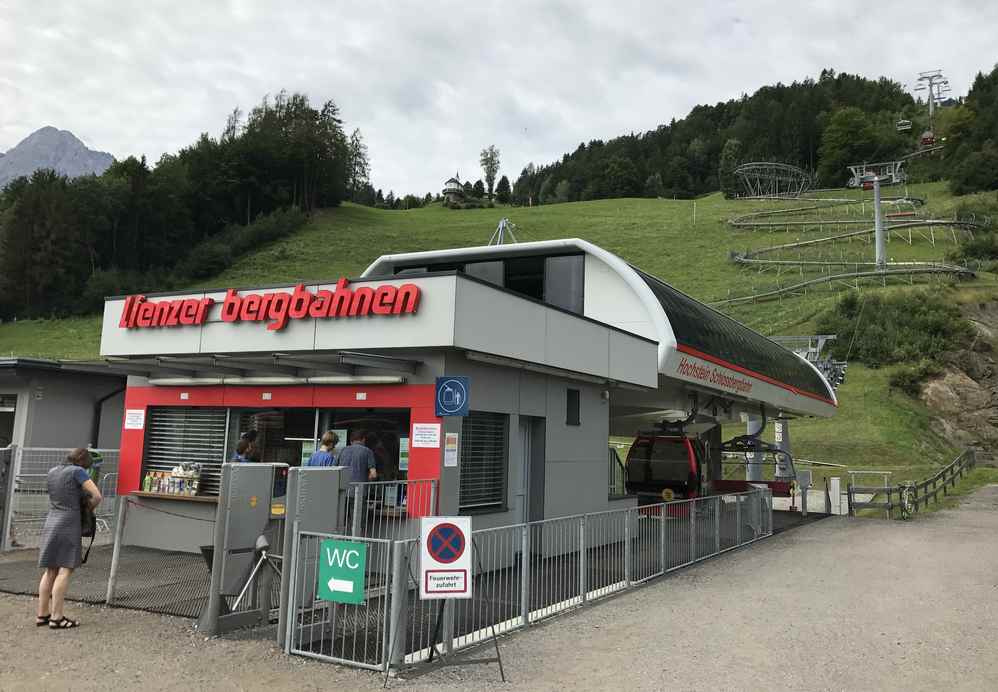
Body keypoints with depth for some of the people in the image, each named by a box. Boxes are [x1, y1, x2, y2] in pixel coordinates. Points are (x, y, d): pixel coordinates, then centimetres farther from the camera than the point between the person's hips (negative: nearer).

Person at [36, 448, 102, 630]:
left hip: (50, 524, 7)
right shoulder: (77, 471, -7)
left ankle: (42, 614, 14)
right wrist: (89, 508, 7)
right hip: (69, 525, -7)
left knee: (50, 571, 11)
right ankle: (57, 617, -7)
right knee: (65, 570, -5)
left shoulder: (52, 472, 13)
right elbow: (97, 496, -13)